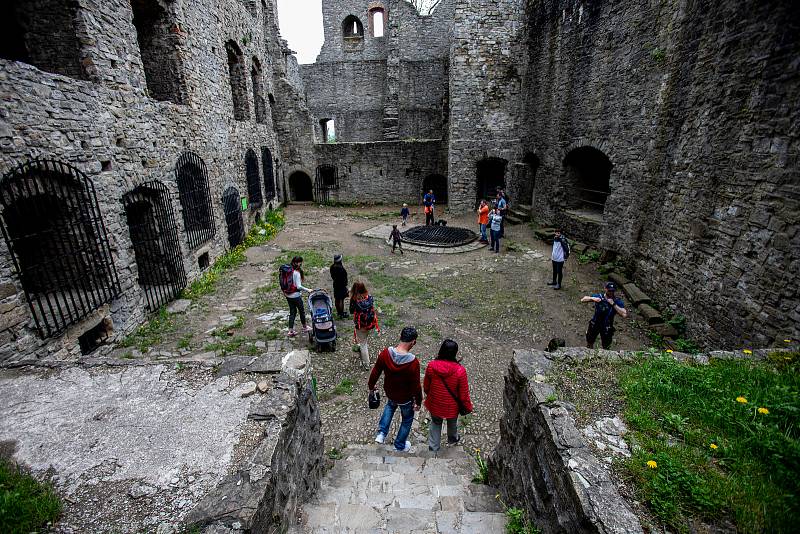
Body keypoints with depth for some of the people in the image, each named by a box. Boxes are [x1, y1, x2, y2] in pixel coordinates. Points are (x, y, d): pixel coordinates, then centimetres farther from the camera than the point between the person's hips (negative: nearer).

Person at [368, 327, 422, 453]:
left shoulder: (385, 353, -24)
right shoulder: (413, 362, -34)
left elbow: (375, 372, -8)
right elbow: (416, 385, -21)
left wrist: (371, 385, 11)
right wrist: (418, 401, -3)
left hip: (389, 392, 4)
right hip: (405, 398, -3)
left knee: (390, 405, 38)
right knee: (407, 419, 26)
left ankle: (381, 433, 34)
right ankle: (400, 445, 44)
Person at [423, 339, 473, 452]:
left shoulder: (431, 366, -22)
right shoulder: (460, 370, -29)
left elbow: (426, 386, -6)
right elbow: (464, 394, -17)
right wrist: (468, 407, 2)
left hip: (435, 404, 1)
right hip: (452, 406, 0)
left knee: (435, 423, 28)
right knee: (452, 423, 31)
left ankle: (433, 448, 41)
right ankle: (452, 439, 59)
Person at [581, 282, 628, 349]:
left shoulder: (618, 302, -14)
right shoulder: (598, 296, -10)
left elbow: (624, 315, -27)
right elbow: (583, 300, -10)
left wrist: (613, 304, -31)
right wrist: (592, 298, -28)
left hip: (607, 328, -1)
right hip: (594, 324, 1)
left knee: (606, 347, 10)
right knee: (589, 343, 18)